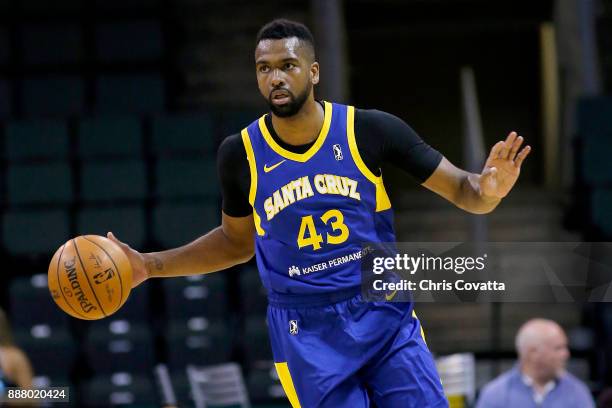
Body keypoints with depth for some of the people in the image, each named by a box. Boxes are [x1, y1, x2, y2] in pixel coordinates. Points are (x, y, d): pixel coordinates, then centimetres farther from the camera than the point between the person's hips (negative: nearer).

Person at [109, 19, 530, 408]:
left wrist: (487, 190, -26)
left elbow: (460, 188, -2)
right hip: (307, 334, 0)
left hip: (386, 315, 0)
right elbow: (237, 241, 16)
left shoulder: (370, 130, -7)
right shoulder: (241, 153, -3)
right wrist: (151, 265, 9)